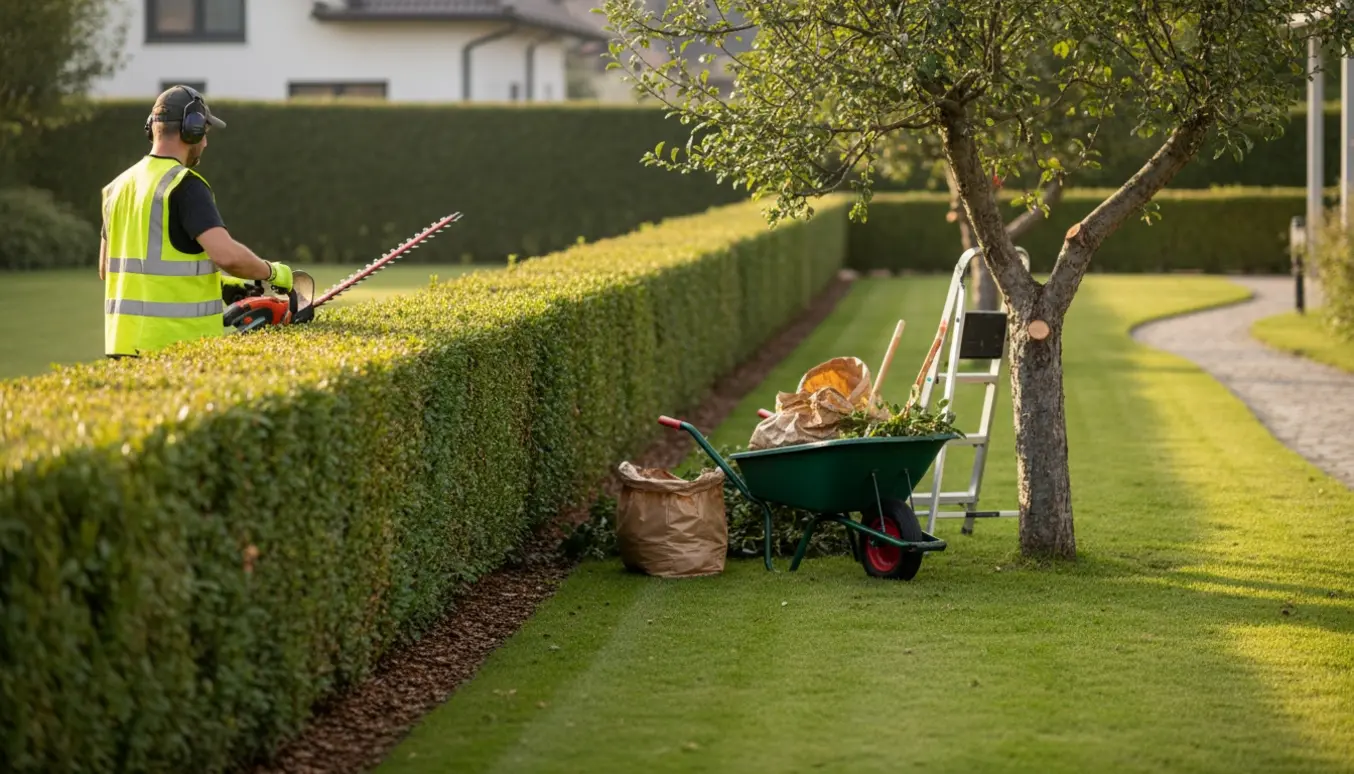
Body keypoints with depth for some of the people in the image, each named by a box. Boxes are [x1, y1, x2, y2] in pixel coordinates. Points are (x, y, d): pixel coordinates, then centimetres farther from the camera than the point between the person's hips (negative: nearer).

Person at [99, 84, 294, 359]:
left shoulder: (119, 186, 13)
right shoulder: (185, 185, -11)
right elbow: (227, 254, -23)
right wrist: (272, 272, -2)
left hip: (124, 342, 8)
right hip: (177, 344, -7)